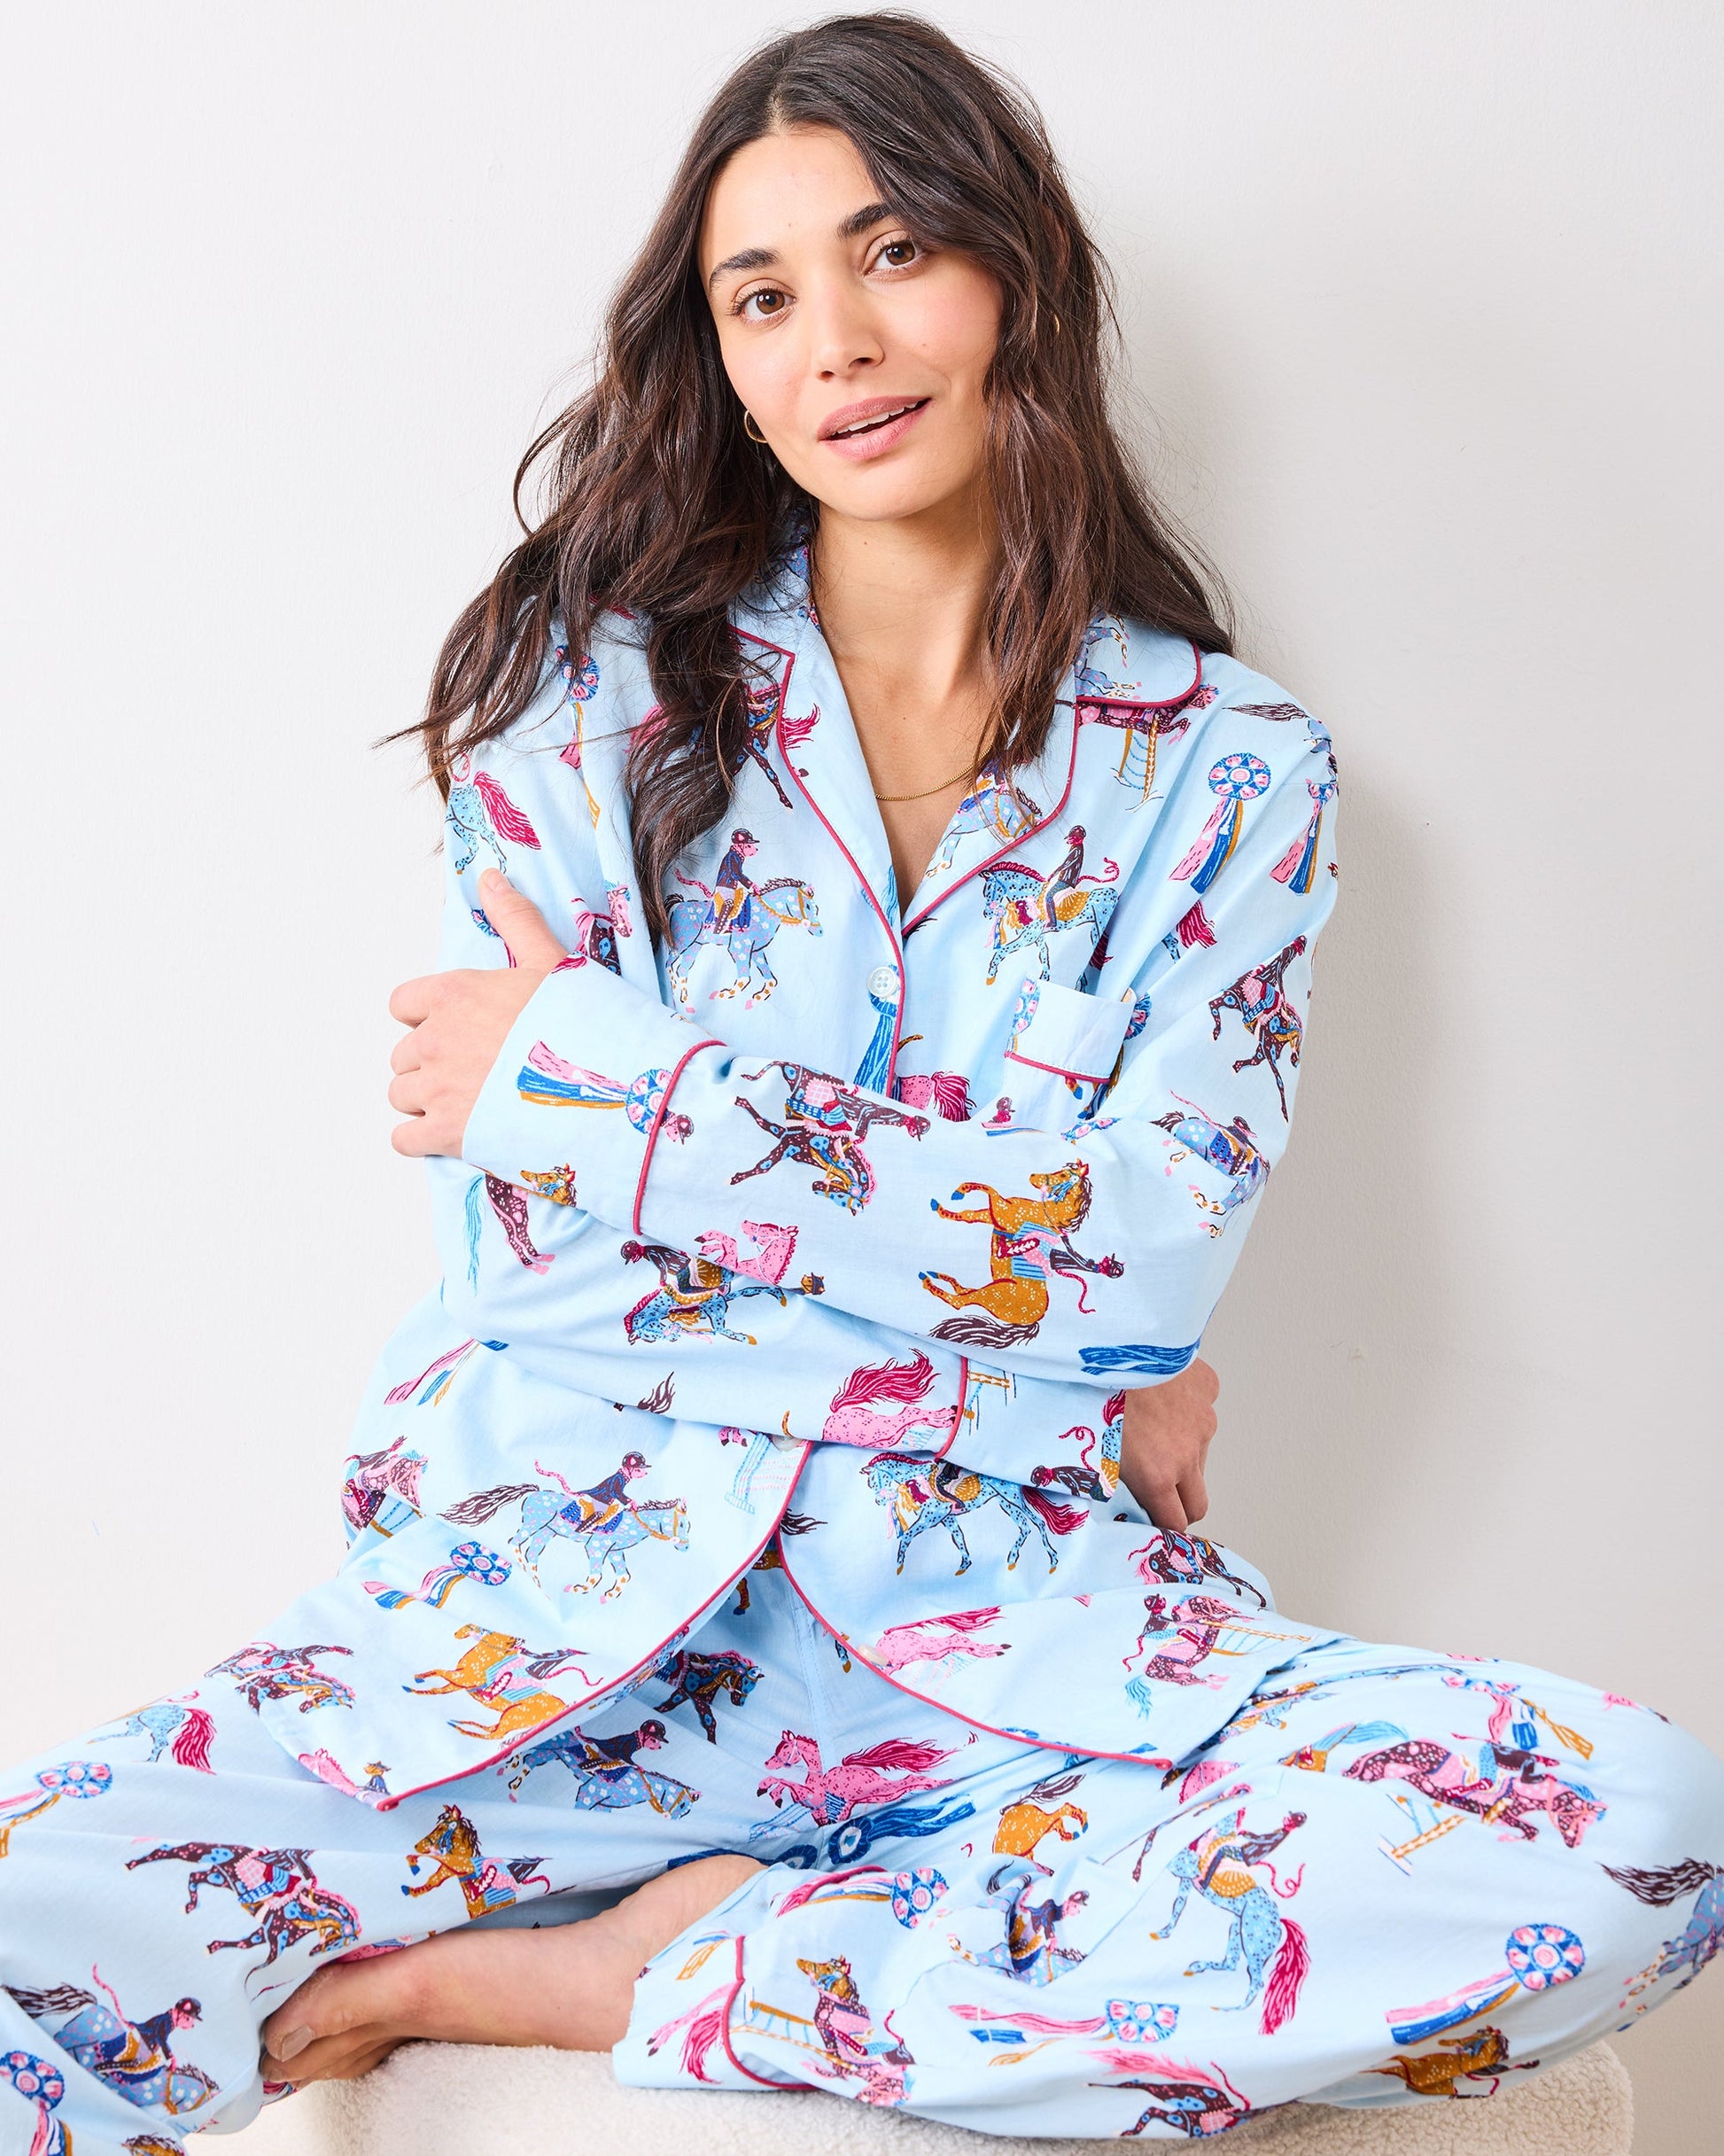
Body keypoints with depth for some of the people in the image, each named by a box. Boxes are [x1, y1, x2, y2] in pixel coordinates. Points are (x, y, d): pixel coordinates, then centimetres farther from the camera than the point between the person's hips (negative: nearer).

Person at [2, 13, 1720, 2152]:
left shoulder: (1228, 762, 7)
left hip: (1002, 1615, 2)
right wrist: (1061, 1375, -4)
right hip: (567, 1595, -1)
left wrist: (608, 1078, -9)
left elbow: (1157, 1246, -6)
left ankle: (648, 1977, -16)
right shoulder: (600, 687, 6)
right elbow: (513, 1233, -2)